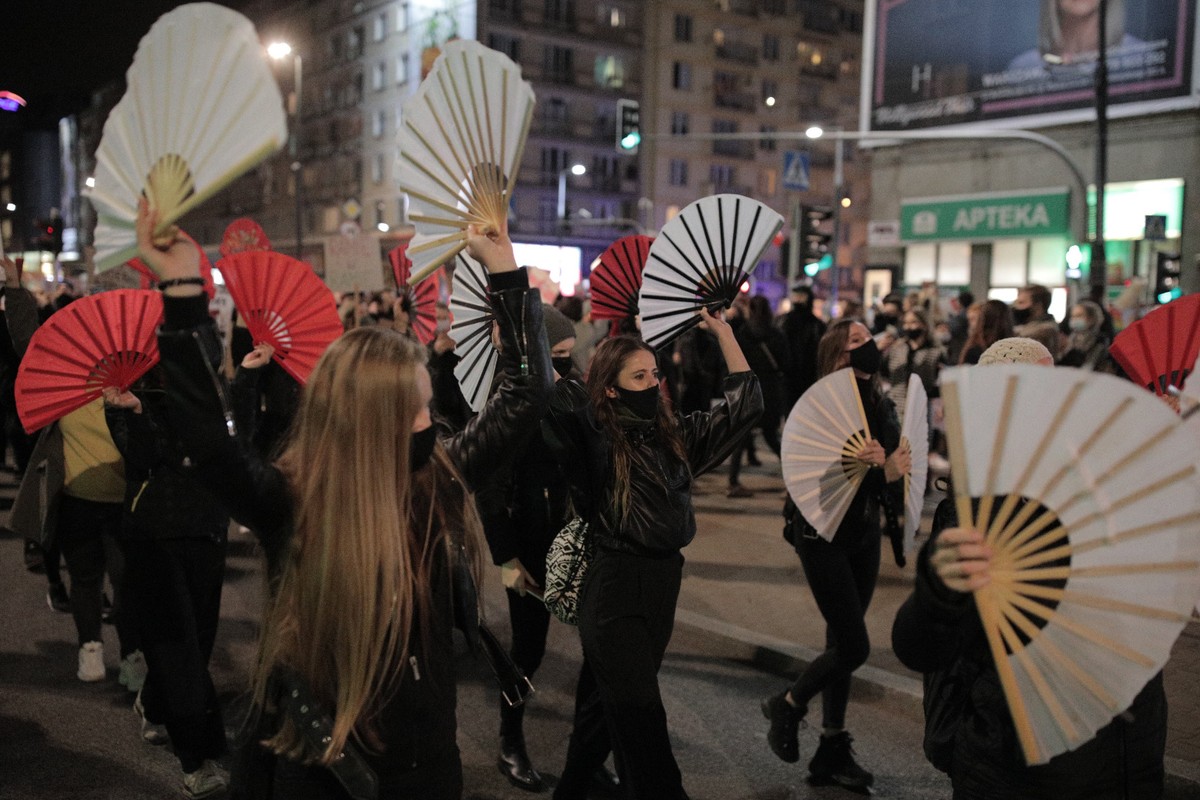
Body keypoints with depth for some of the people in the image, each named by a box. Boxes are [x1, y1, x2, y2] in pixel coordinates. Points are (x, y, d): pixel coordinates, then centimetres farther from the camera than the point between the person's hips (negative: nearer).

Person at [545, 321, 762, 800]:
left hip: (664, 581, 7)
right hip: (614, 586, -7)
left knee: (612, 702, 23)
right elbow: (554, 396, -30)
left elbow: (745, 404, 9)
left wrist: (723, 333, 9)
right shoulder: (593, 437, -12)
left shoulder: (675, 436, 6)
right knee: (642, 716, -3)